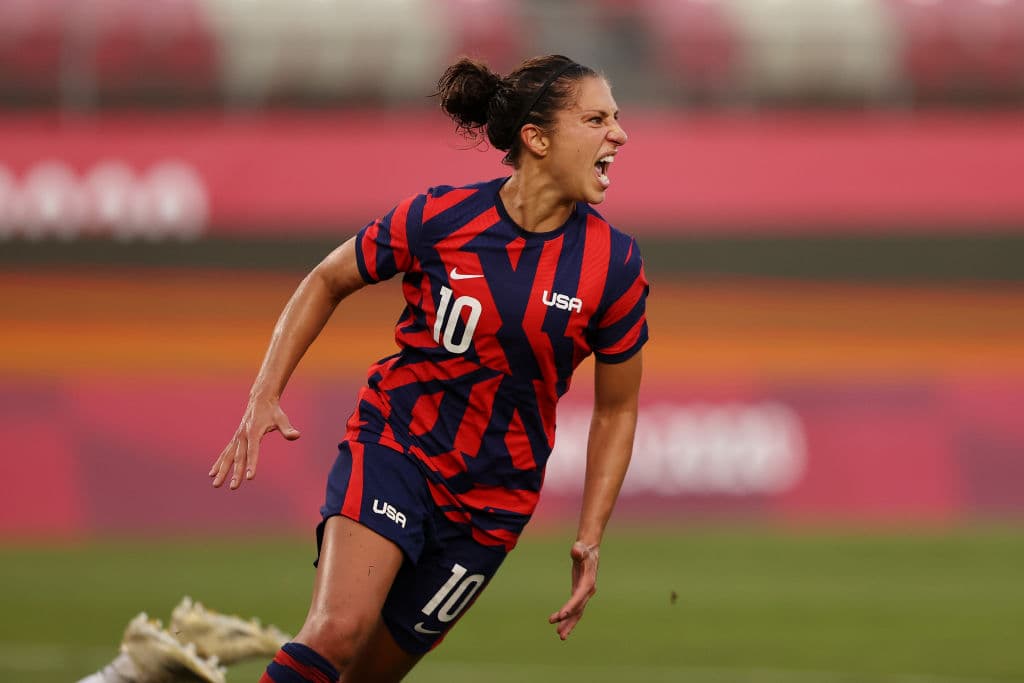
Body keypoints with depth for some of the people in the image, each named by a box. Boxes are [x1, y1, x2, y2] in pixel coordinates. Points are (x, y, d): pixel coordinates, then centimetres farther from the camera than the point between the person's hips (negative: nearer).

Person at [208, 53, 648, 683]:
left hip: (492, 498, 2)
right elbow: (328, 281, 6)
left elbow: (616, 409, 5)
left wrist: (591, 539, -1)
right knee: (339, 630, -27)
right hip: (394, 443, -2)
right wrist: (265, 396, -3)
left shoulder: (615, 265, -7)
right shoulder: (437, 218, -11)